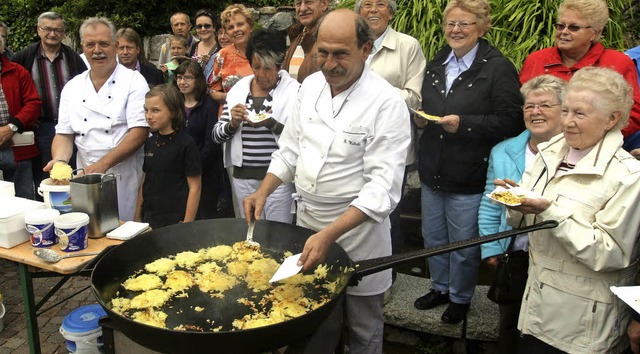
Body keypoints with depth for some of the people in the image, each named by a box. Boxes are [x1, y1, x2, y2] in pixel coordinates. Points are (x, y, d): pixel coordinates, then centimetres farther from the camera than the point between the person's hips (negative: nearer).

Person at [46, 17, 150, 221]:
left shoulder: (134, 81, -5)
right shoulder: (72, 87, 10)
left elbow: (140, 132, -13)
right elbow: (64, 133, 10)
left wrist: (104, 163, -20)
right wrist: (60, 160, -11)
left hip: (126, 176, -4)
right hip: (86, 178, 4)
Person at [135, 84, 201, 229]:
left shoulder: (185, 143, -11)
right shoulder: (150, 142, 7)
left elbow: (195, 188, -11)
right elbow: (145, 181, 15)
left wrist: (187, 225, -14)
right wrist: (137, 217, 13)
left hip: (174, 221, -6)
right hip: (149, 219, 6)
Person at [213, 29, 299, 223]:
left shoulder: (293, 91, -7)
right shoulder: (238, 89, 5)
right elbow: (217, 135, 8)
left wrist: (272, 124, -25)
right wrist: (233, 123, -11)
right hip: (243, 176, 4)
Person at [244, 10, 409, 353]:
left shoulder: (386, 103, -18)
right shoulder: (310, 85, 1)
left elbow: (383, 187, -24)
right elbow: (290, 148, 11)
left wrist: (329, 235, -33)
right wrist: (263, 192, -3)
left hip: (357, 226, -5)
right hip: (308, 221, 5)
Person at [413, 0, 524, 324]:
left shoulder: (498, 68, -12)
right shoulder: (436, 64, 10)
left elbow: (511, 122, -17)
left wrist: (463, 124, -23)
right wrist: (421, 117, 0)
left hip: (469, 176, -6)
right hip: (432, 171, 7)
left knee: (463, 243, 10)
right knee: (432, 237, 20)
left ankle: (460, 297, 33)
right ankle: (440, 288, 41)